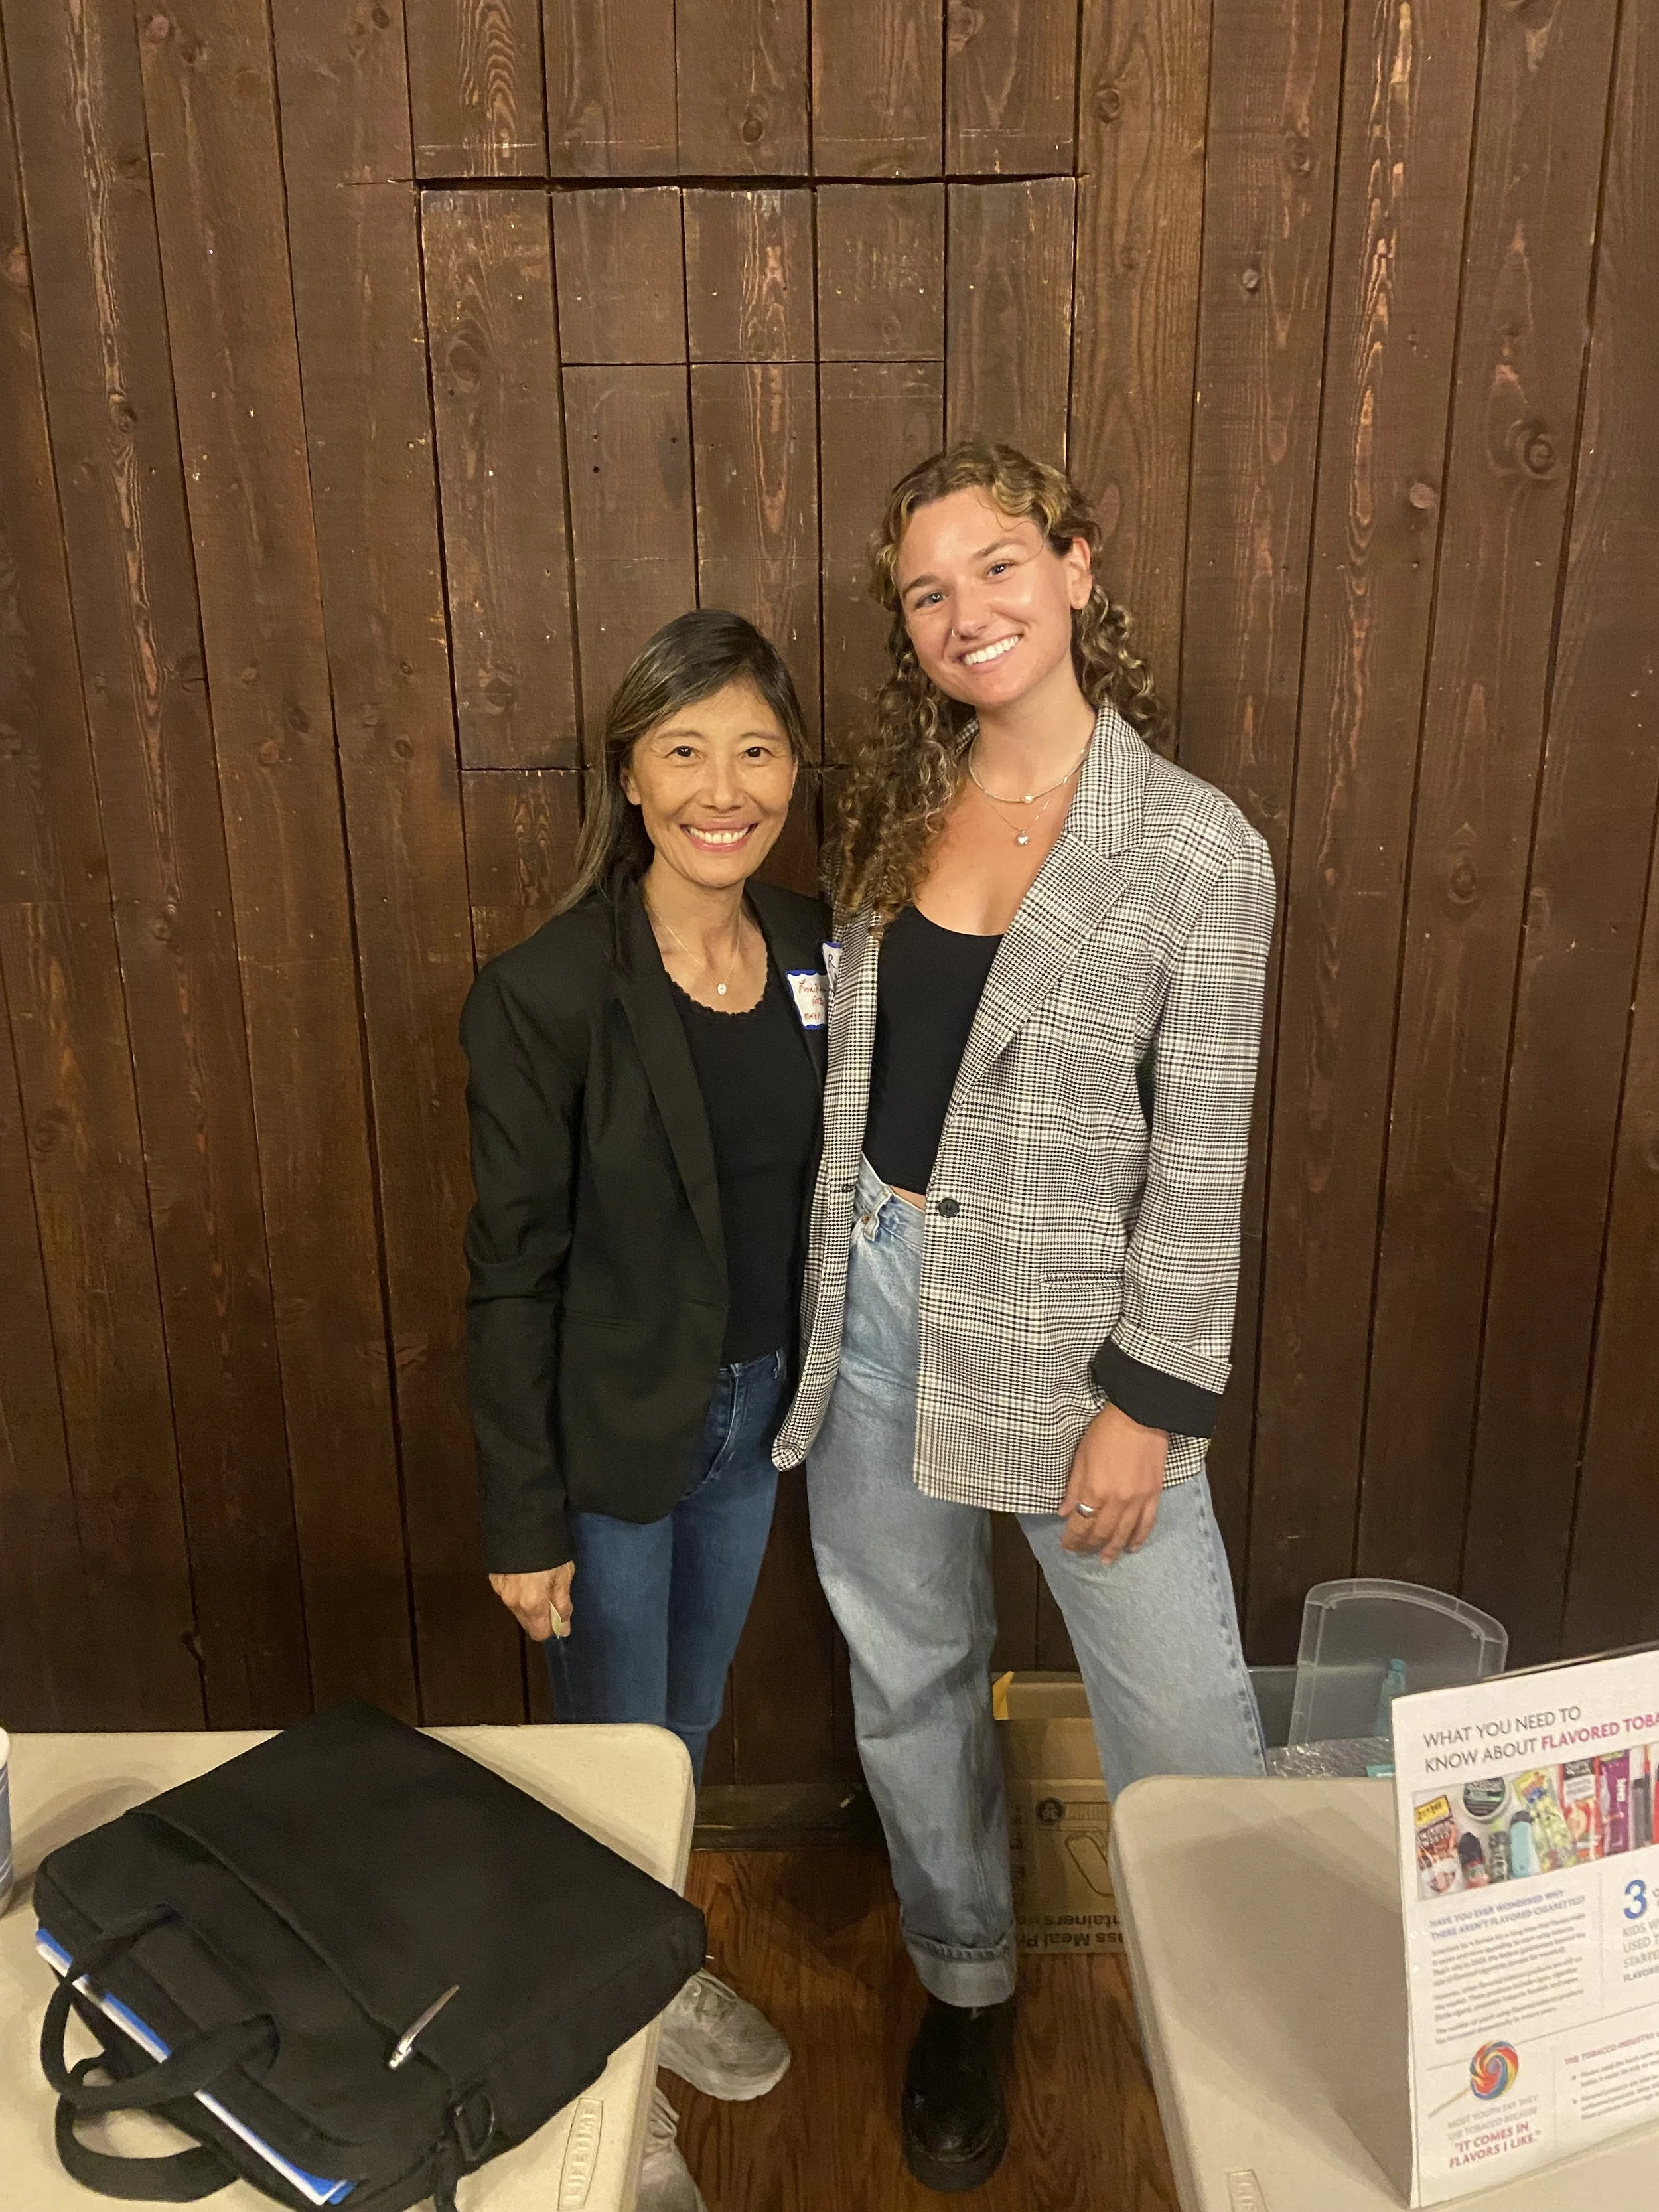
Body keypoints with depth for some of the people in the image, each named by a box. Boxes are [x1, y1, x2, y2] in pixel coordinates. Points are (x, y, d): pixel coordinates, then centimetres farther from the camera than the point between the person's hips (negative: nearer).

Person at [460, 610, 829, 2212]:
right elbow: (513, 1275, -16)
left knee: (691, 1724, 25)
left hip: (757, 1416, 6)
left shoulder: (812, 953, -4)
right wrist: (523, 1523, -12)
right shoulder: (546, 995, -21)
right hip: (611, 1434, -5)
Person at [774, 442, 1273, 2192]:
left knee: (1184, 1716, 3)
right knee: (908, 1683, 18)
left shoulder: (1197, 851, -10)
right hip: (873, 1302, 5)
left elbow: (1198, 1160, -10)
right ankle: (963, 1989, 44)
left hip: (1064, 1328, -4)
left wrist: (1150, 1404, -12)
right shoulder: (895, 811, 4)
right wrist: (819, 1294, 12)